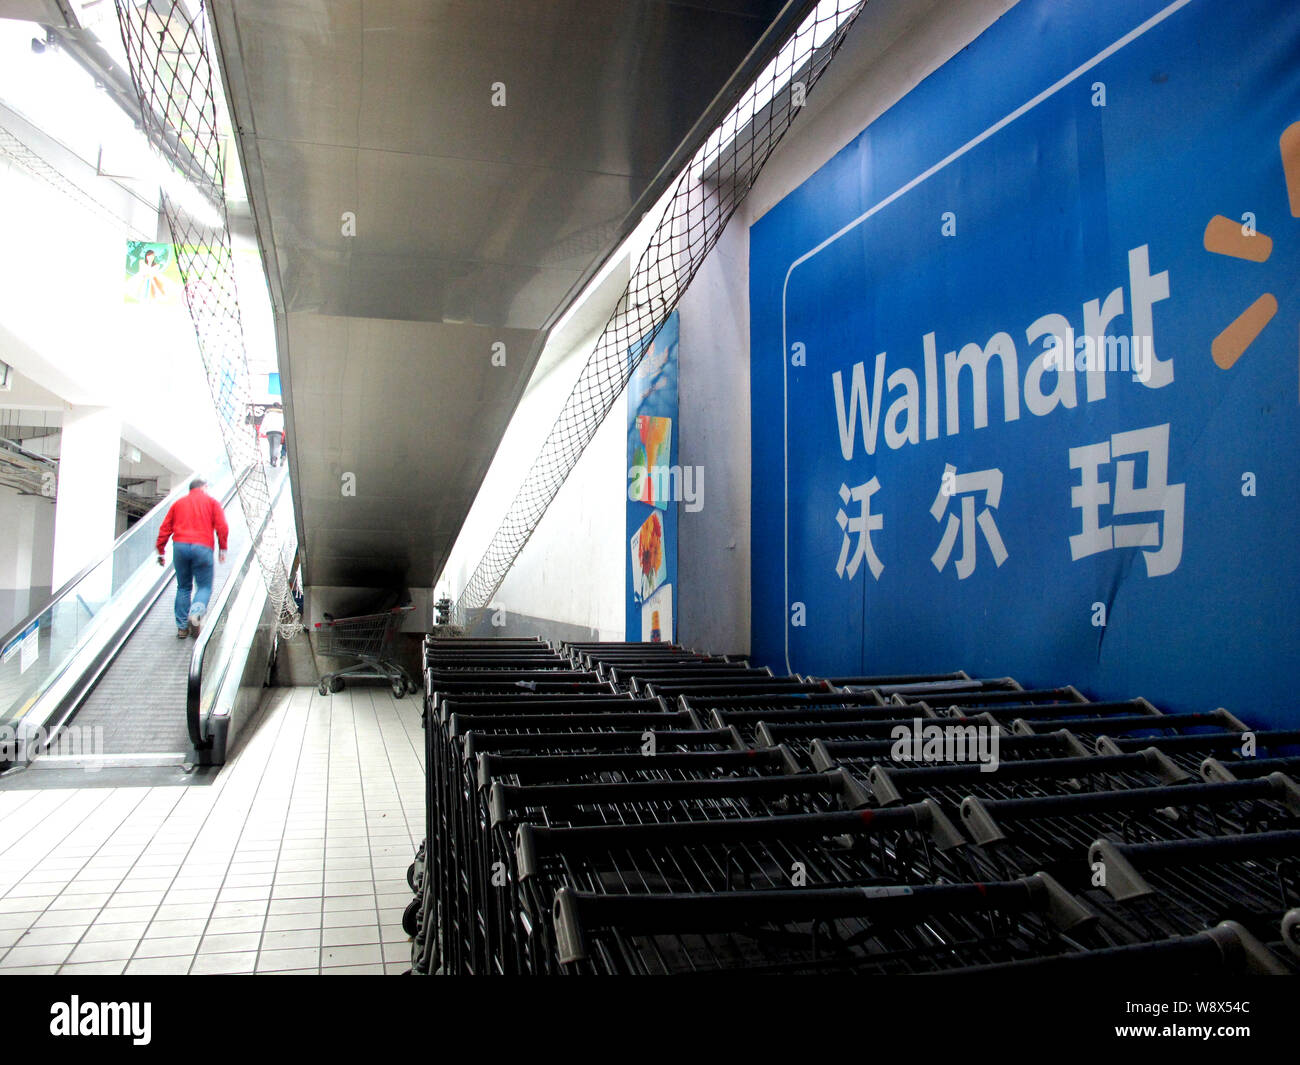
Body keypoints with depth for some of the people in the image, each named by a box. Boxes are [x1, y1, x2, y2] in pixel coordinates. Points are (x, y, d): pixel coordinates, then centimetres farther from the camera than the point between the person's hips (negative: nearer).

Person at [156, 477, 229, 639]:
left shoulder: (178, 503, 21)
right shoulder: (211, 502, 13)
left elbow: (165, 529, 16)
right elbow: (222, 527, 1)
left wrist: (160, 552, 18)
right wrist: (223, 548, 7)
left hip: (180, 546, 3)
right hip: (202, 547, -3)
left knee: (183, 587, 14)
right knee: (204, 587, 6)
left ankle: (182, 627, 10)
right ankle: (196, 612, -23)